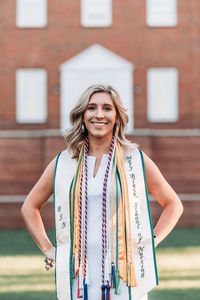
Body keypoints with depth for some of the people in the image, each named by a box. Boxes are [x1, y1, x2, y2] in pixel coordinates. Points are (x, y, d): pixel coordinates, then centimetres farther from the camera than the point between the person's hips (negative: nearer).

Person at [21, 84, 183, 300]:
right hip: (77, 279, 1)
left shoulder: (136, 160, 6)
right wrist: (48, 250, 11)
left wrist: (152, 241, 5)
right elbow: (30, 207, 21)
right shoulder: (63, 163, 9)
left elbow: (173, 204, 17)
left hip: (124, 277, -1)